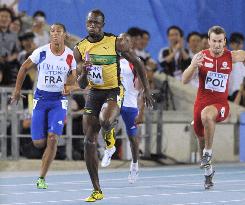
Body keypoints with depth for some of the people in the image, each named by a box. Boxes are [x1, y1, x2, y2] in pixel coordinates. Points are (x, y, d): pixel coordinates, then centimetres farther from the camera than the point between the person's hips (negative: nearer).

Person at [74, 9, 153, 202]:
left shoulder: (117, 42, -10)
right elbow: (82, 85, 4)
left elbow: (137, 63, 3)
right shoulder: (80, 48, 1)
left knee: (105, 121, -37)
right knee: (89, 142, -1)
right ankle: (97, 191, 9)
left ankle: (110, 138, 4)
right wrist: (83, 74, -20)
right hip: (94, 93, 4)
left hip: (113, 92, -4)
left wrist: (146, 90, 2)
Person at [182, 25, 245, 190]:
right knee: (201, 139, 12)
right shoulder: (201, 56, -4)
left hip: (220, 104, -3)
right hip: (202, 101, 3)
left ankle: (208, 152, -19)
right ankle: (208, 170, 39)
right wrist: (193, 66, -27)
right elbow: (185, 81, -8)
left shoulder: (231, 56, -4)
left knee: (206, 114, -37)